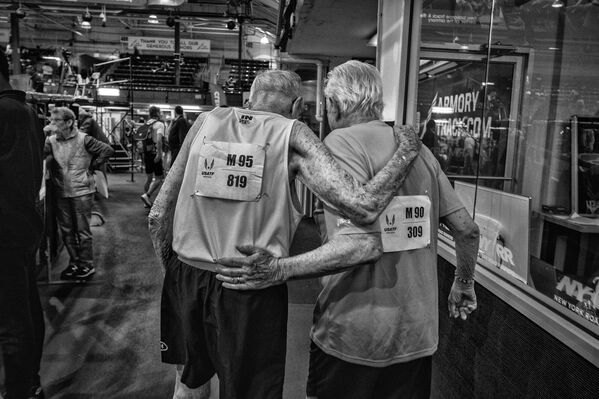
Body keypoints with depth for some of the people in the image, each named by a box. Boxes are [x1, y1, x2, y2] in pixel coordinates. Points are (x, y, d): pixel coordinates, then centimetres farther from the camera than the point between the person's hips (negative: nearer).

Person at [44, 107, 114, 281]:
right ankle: (74, 263, 26)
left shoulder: (83, 139, -9)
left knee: (82, 231, 3)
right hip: (61, 193, 5)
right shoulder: (51, 141, 3)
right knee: (66, 231, 13)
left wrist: (91, 166, -4)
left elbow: (107, 149, -7)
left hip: (81, 191, -5)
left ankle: (86, 266, 14)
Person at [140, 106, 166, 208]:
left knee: (148, 178, 15)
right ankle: (147, 195, -16)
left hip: (146, 154, 7)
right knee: (159, 178, -1)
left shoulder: (146, 124, 12)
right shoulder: (159, 124, -9)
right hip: (155, 154, -7)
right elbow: (159, 140, -24)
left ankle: (147, 201, 19)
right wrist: (159, 154, -25)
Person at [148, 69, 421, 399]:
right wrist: (406, 151, -3)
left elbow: (158, 215, 2)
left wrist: (173, 271, 16)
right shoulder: (292, 135, -6)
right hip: (254, 292, -3)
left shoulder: (206, 121, 4)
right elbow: (362, 207, -18)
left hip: (186, 281, 4)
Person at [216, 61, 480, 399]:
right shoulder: (419, 149, 7)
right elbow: (467, 228, 8)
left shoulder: (342, 142, -12)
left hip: (355, 333, -6)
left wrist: (281, 270, -23)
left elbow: (365, 244, -23)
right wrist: (464, 285, 23)